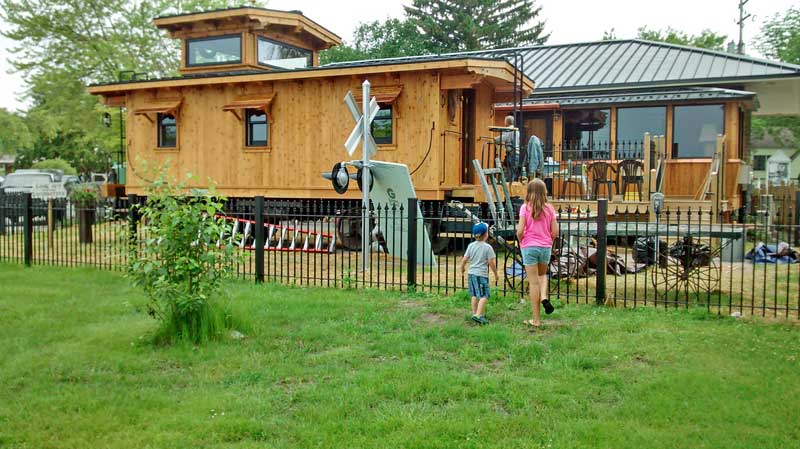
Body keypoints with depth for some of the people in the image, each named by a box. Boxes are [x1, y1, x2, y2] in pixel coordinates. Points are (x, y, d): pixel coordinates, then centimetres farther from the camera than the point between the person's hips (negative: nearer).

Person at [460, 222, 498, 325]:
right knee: (484, 295, -5)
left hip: (471, 273, 6)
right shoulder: (488, 247, -9)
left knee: (474, 295, 16)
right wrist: (495, 273, 5)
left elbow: (464, 259, 5)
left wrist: (462, 269, 22)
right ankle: (478, 315, -16)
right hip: (482, 274, -6)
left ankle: (475, 313, 20)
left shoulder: (471, 246, 4)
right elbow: (491, 262, -9)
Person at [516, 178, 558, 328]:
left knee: (533, 282, 5)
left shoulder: (525, 207, -8)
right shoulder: (549, 208, 0)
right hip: (545, 247, 3)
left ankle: (536, 319, 9)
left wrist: (520, 241, 6)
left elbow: (520, 230, -14)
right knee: (542, 274, 29)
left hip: (529, 246, -2)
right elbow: (555, 232, 0)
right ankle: (544, 297, 0)